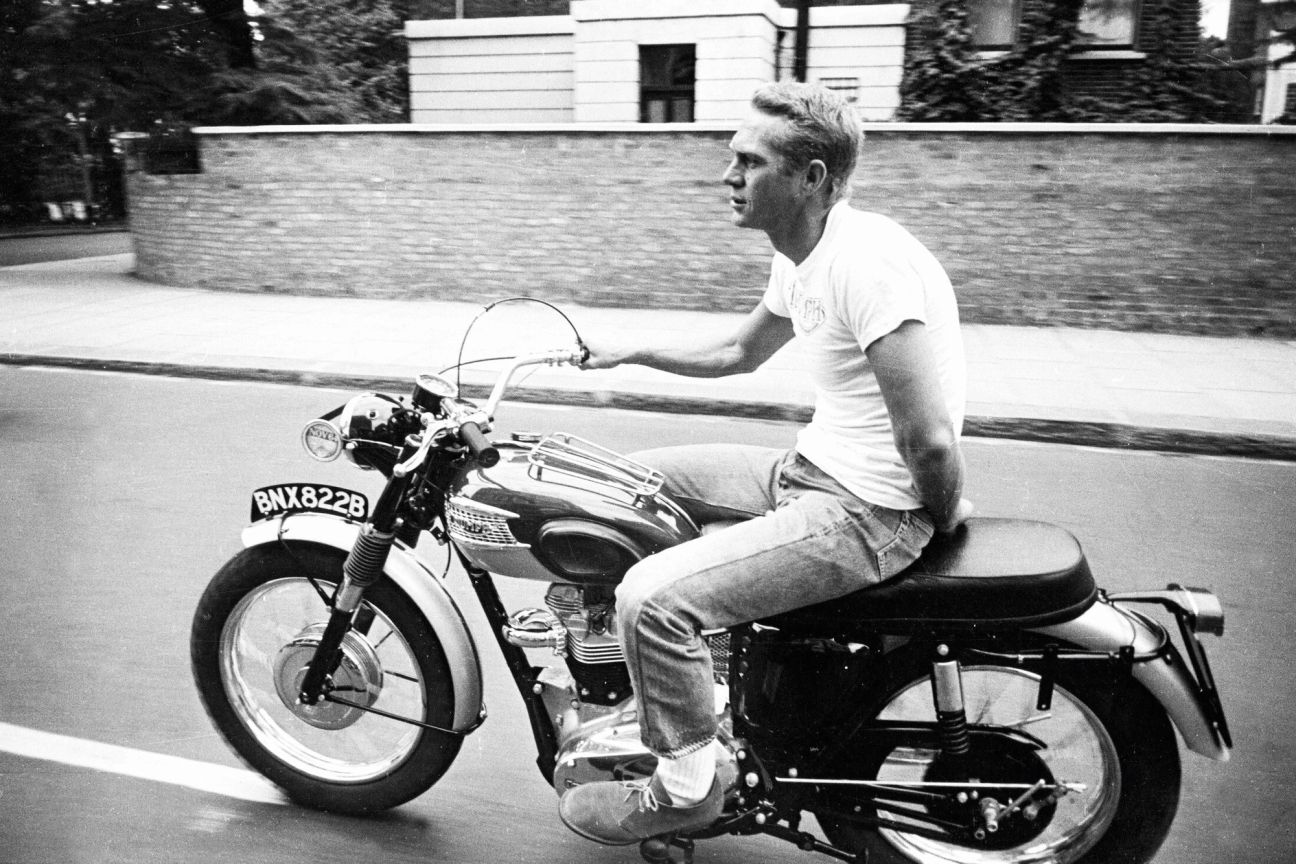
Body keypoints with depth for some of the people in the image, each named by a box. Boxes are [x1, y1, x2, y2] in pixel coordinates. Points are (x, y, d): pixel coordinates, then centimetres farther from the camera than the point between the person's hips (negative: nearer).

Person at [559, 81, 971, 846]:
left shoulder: (868, 262, -25)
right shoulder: (803, 261, 8)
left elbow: (931, 440, -29)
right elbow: (740, 353, 25)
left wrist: (946, 516, -10)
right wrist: (630, 352, 17)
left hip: (868, 510, -10)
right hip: (810, 468, 10)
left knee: (654, 598, -21)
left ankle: (685, 789, 6)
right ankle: (626, 678, 30)